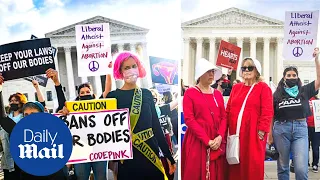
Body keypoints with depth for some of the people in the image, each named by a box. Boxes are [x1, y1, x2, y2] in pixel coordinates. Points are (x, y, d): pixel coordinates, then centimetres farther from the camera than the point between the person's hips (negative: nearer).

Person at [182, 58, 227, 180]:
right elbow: (189, 119, -10)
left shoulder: (217, 94, 13)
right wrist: (207, 140, -15)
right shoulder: (190, 93, -2)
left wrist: (220, 137, -11)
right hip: (197, 141, -4)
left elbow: (223, 117, 7)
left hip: (217, 141, 5)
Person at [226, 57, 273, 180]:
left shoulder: (263, 88, -1)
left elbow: (267, 112, -9)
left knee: (253, 165, 1)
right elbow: (228, 110, 12)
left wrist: (261, 131, -15)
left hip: (253, 134, -5)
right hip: (235, 133, 5)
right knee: (236, 166, 9)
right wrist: (226, 129, 5)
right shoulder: (236, 87, 14)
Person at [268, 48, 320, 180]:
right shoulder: (277, 94, 6)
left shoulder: (304, 91, 6)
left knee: (301, 168, -9)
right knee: (283, 167, 9)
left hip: (300, 129, 0)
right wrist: (270, 133, 3)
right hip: (281, 129, 1)